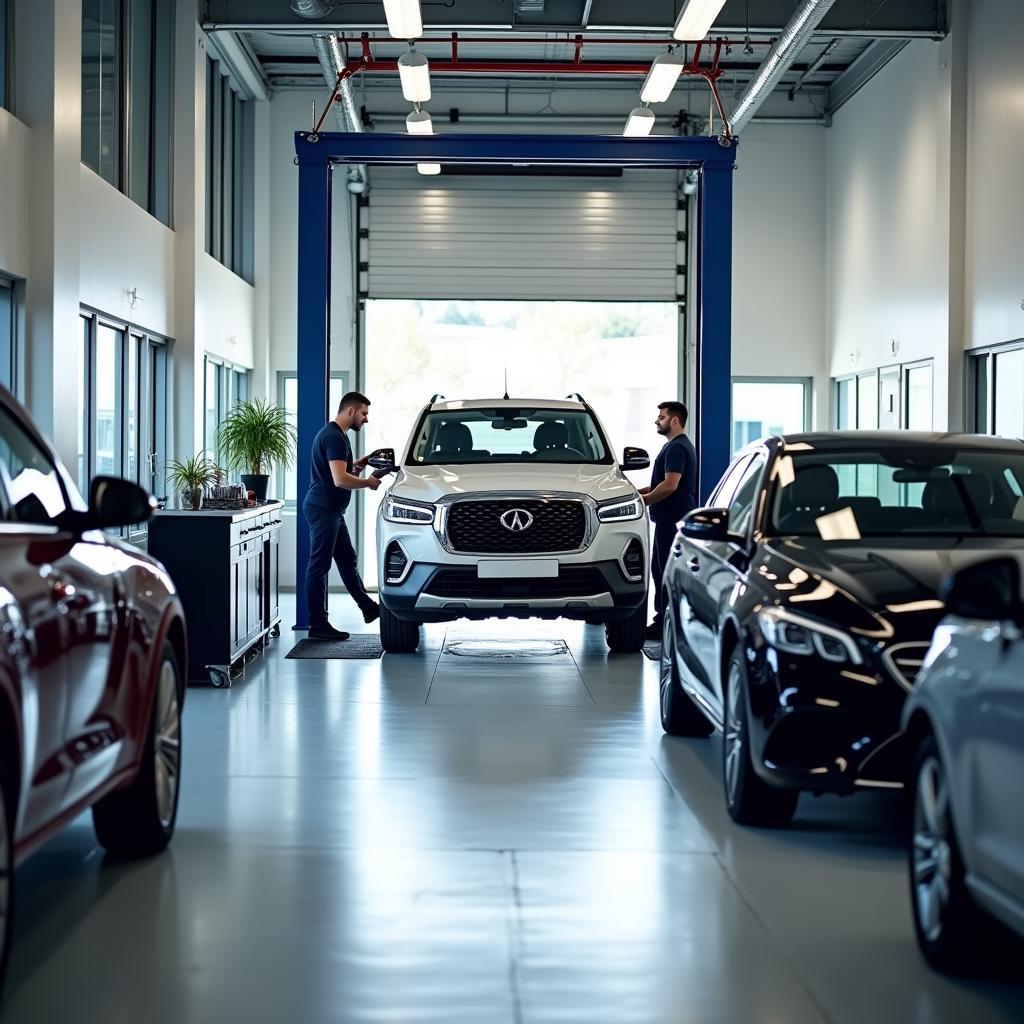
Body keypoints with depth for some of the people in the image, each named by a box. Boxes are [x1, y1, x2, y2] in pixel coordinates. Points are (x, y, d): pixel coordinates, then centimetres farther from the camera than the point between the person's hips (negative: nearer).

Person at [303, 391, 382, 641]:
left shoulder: (335, 434, 16)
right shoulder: (334, 437, -18)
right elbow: (339, 480, -26)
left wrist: (356, 464, 13)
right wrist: (368, 483, -13)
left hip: (332, 510, 11)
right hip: (323, 509, -11)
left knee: (347, 559, 18)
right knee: (319, 566, -6)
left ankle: (368, 607, 28)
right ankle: (318, 626, -3)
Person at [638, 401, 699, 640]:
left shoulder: (677, 447, -15)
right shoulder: (676, 445, 19)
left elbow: (669, 485, -23)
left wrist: (644, 500, -12)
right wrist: (642, 490, 16)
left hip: (674, 519, -11)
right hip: (668, 518, 11)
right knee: (659, 569, 15)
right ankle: (662, 618, 21)